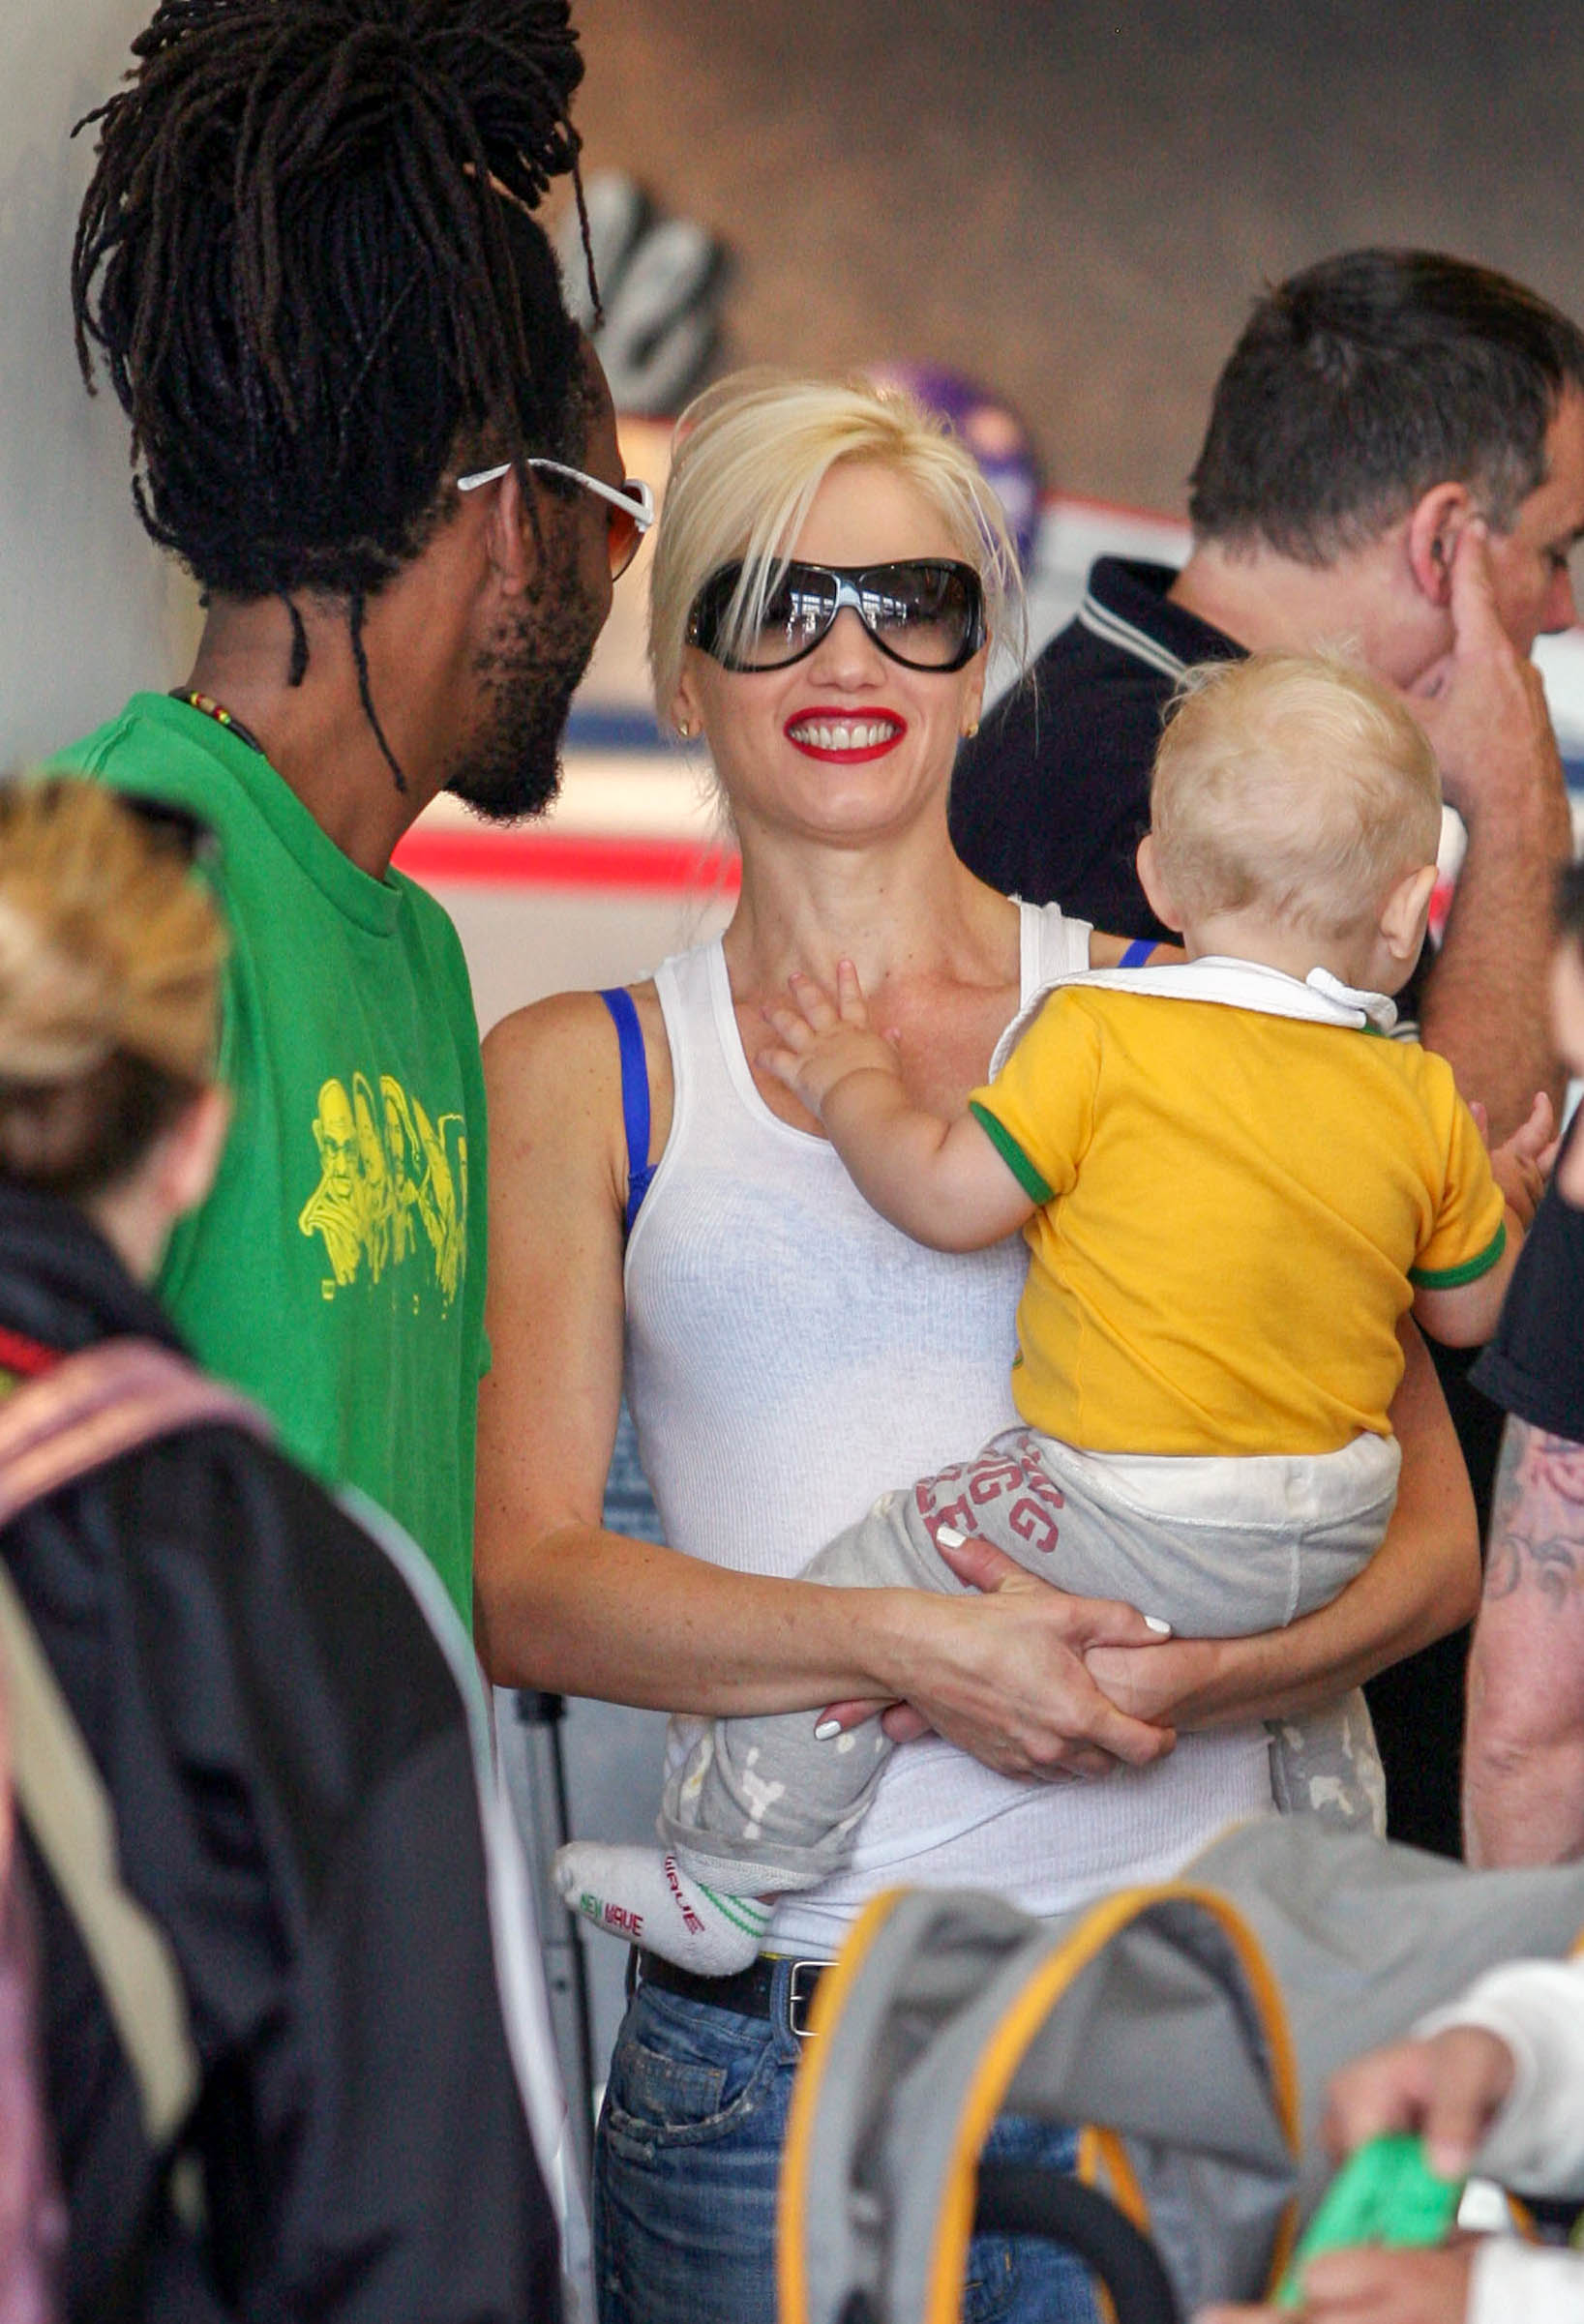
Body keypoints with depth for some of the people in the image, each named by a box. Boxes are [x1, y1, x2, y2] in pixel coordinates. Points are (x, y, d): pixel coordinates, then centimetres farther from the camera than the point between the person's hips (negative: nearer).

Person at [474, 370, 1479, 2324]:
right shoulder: (578, 1079, 8)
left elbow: (1429, 1532, 8)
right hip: (762, 2054, 0)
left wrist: (1192, 1681, -12)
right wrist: (908, 1650, -16)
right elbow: (518, 1580, -2)